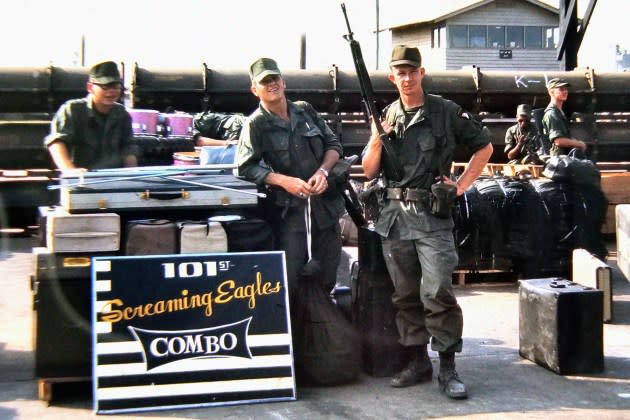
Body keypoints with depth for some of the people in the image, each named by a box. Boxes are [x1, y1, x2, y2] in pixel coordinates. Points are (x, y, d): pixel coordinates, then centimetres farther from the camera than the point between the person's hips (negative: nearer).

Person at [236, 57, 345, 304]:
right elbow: (245, 168, -7)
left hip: (325, 202, 4)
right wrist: (285, 181, -16)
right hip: (289, 208, -4)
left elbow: (333, 144, 15)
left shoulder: (306, 111, 10)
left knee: (327, 277, 10)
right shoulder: (256, 125, -2)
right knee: (290, 277, -8)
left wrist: (323, 171, -4)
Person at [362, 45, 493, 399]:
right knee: (405, 295, 9)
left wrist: (462, 185, -1)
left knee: (438, 292, -12)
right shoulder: (386, 117, 12)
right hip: (394, 216, 4)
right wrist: (377, 140, -6)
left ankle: (447, 367, -3)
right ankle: (418, 362, 20)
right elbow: (369, 171, 12)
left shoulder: (446, 112, 1)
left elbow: (485, 146, 8)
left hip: (432, 215, -4)